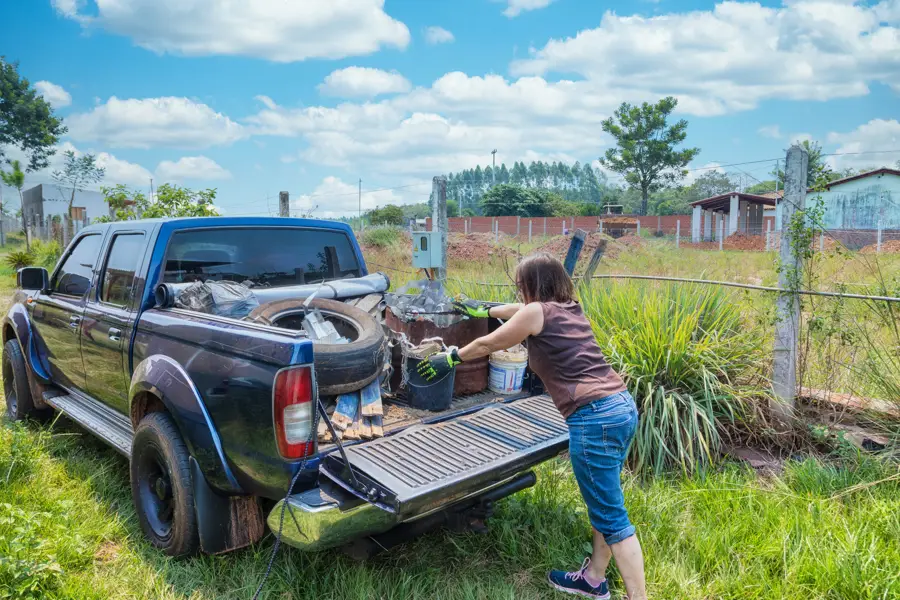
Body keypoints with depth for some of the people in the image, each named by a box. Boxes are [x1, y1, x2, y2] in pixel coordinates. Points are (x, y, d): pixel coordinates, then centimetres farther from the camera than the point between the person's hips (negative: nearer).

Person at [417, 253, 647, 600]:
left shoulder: (537, 312, -4)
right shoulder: (570, 308, 19)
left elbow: (488, 344, 9)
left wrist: (450, 358, 24)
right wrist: (484, 311, 51)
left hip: (595, 417, -10)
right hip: (623, 406, 10)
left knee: (612, 519, -1)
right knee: (603, 504, 21)